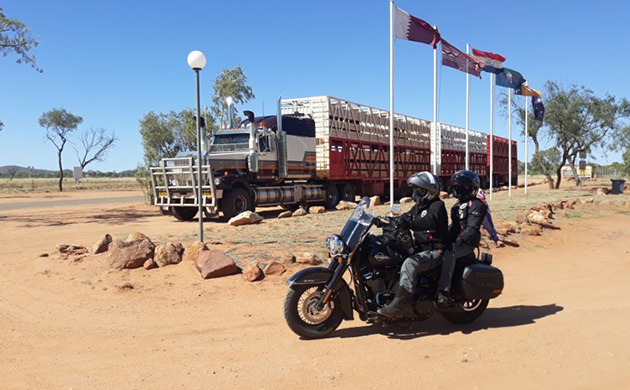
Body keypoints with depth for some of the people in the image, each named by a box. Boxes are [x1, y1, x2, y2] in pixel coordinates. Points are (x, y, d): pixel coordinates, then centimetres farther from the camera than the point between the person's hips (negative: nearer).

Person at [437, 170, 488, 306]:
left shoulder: (476, 205, -8)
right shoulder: (458, 204, 21)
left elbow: (472, 229, -20)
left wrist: (459, 240, -30)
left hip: (467, 243, -9)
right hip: (453, 240, 9)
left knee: (448, 255, -34)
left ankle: (444, 291, -36)